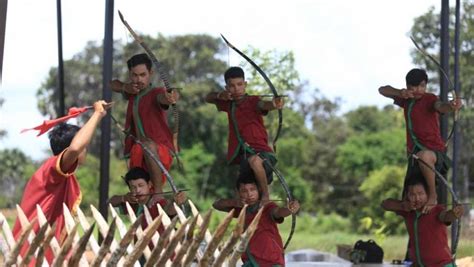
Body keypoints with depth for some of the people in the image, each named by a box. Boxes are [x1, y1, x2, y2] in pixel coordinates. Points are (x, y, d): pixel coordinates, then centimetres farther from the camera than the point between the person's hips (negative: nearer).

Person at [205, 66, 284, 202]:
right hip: (242, 157, 7)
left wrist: (273, 104, -54)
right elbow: (208, 98, 25)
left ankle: (266, 195, -21)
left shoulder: (252, 101, -7)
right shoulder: (229, 103, 12)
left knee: (255, 161, -40)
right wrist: (220, 95, 2)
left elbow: (263, 105, -30)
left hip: (260, 151, -7)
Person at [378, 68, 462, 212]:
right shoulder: (407, 100, 10)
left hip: (435, 152, -7)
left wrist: (451, 105, -58)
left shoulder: (429, 99, -10)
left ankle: (433, 195, -26)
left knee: (424, 156, -44)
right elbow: (382, 90, 11)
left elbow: (441, 106, -33)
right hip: (414, 154, 7)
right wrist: (399, 93, -10)